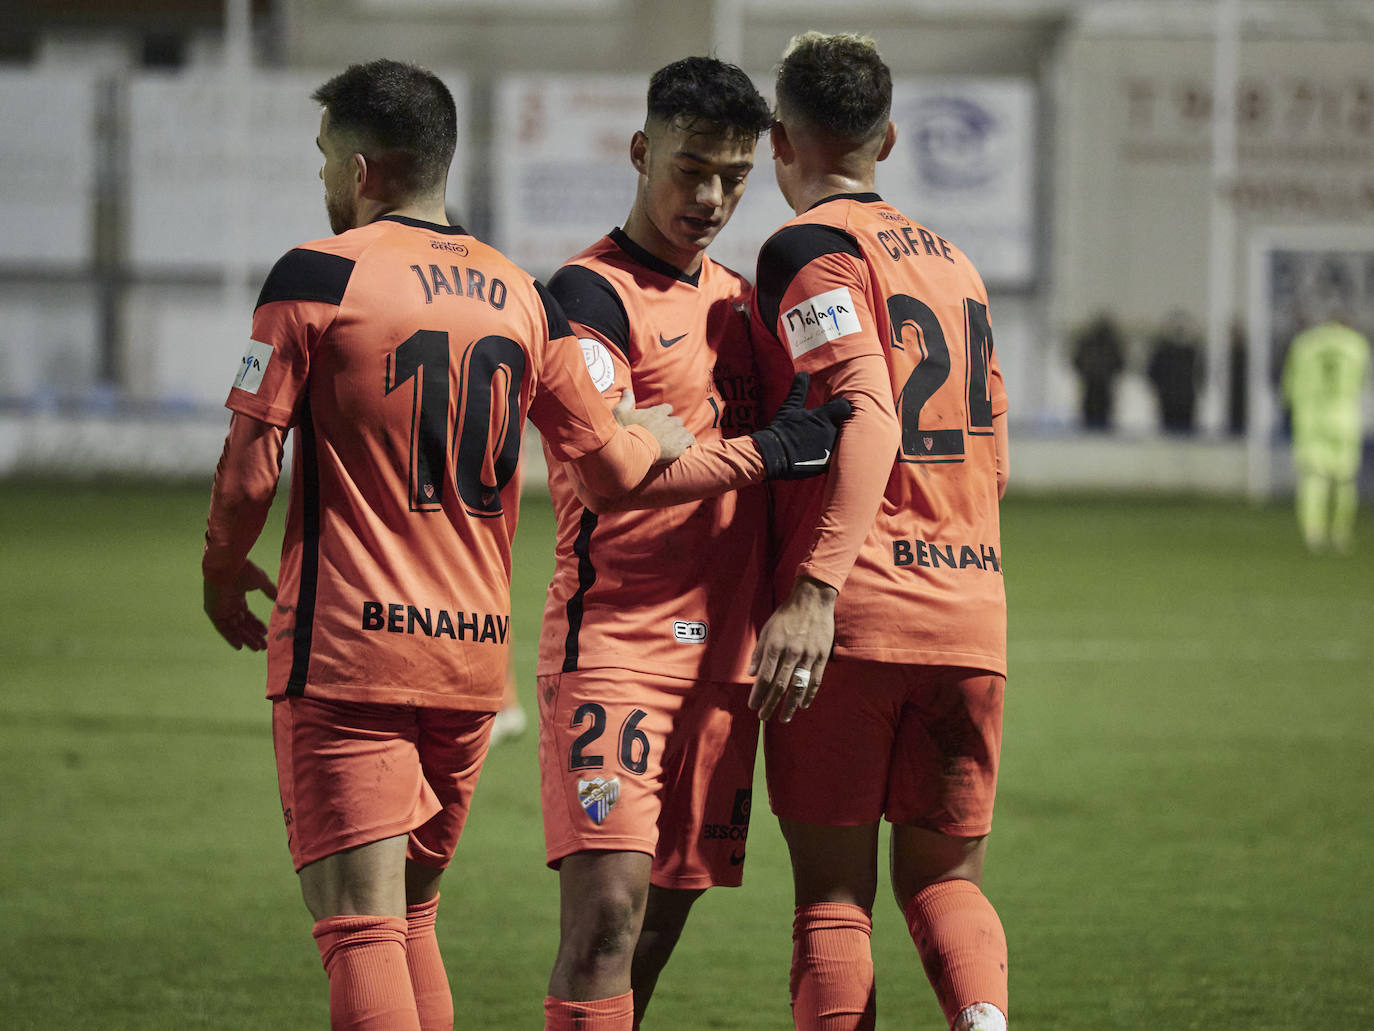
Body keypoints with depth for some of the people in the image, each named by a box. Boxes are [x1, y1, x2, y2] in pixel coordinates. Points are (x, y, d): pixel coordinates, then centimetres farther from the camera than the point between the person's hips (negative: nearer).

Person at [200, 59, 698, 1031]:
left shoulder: (318, 277, -7)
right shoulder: (522, 297, 8)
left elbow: (251, 471, -7)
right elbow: (610, 462, 10)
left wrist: (224, 574, 11)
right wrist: (662, 433, 32)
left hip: (345, 654, -6)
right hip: (475, 656, 6)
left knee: (362, 929, -9)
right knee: (414, 917, 18)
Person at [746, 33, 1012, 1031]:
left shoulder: (810, 249, -5)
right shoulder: (953, 261, 18)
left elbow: (869, 418, -19)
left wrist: (815, 587, -26)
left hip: (849, 614, -6)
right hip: (972, 611, 6)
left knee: (833, 893, 1)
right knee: (943, 876, 11)